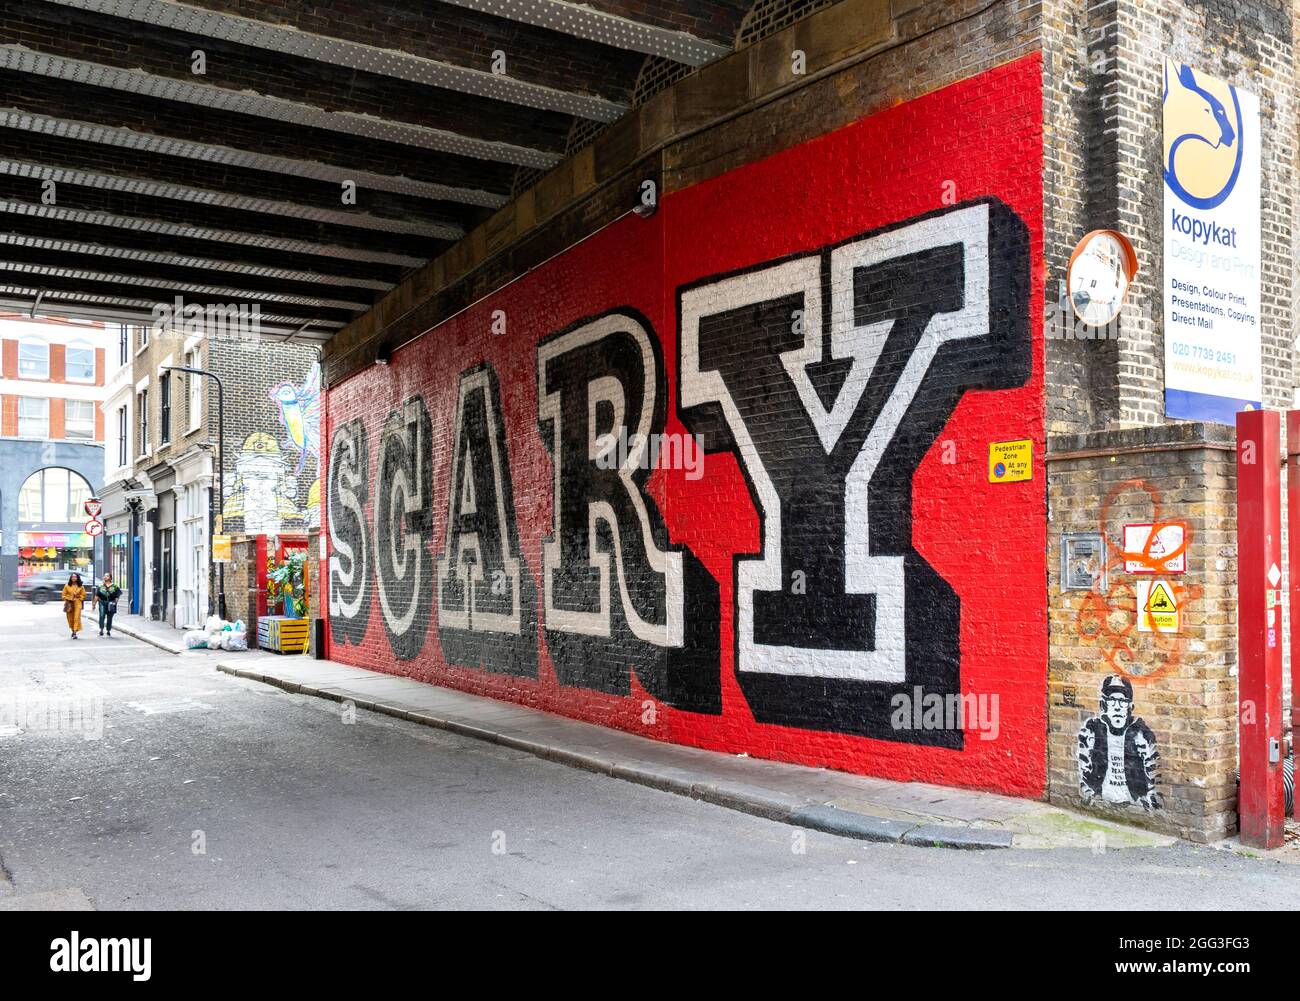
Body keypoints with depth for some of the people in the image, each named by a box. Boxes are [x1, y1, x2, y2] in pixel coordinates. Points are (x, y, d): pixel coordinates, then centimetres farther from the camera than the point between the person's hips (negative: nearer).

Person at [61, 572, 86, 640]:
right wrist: (66, 600, -3)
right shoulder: (67, 586, 5)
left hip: (77, 604, -1)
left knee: (76, 618, -11)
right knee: (70, 618, 6)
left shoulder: (80, 587, 4)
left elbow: (83, 595, 9)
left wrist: (78, 599, -2)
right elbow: (64, 594, 9)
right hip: (69, 604, 1)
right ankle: (73, 631, 24)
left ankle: (75, 632, -14)